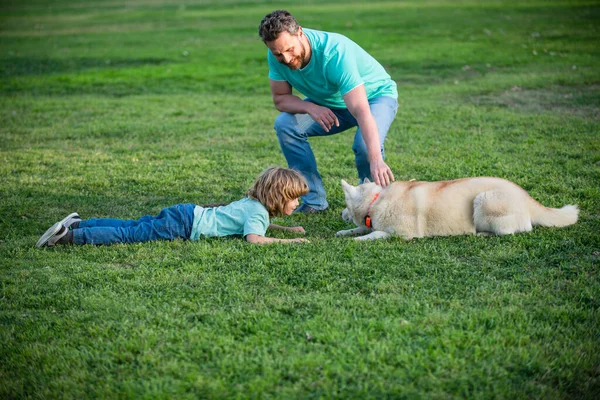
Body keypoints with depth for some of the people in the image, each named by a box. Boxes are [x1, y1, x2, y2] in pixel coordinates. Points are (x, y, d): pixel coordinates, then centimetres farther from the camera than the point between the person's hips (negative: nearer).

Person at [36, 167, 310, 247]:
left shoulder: (252, 202, 17)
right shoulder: (257, 211, -11)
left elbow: (256, 224, 38)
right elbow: (253, 238, -29)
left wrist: (286, 228, 29)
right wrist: (285, 241, -19)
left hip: (186, 213, 8)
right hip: (183, 225, -8)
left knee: (131, 227, 14)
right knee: (129, 235, -12)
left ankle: (78, 224, 15)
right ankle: (69, 236, -16)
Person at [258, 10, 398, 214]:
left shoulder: (335, 53, -39)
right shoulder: (277, 55, -22)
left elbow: (362, 111, -46)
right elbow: (280, 98, -10)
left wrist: (376, 159, -58)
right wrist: (311, 108, -32)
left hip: (375, 95, -5)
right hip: (330, 103, 5)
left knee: (364, 144, -34)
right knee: (285, 125, -18)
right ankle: (314, 201, -7)